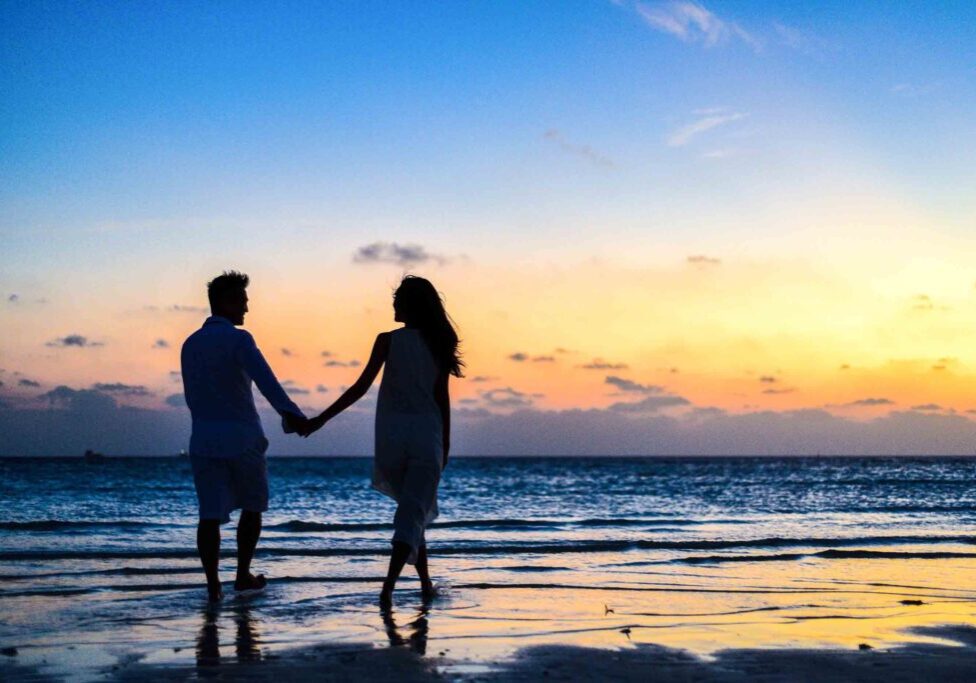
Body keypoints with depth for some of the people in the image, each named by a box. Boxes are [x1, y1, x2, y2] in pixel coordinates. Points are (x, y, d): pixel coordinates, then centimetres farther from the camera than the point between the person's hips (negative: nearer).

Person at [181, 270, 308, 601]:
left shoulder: (190, 344, 11)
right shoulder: (237, 339, -10)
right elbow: (265, 379, -28)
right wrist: (291, 413, -40)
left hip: (203, 440, 5)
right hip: (242, 438, -4)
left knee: (210, 515, 0)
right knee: (252, 507, 15)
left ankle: (213, 585, -8)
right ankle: (243, 575, 20)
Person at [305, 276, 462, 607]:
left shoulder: (388, 341, -4)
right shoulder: (437, 344, 3)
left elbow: (361, 387, -9)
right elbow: (442, 398, 4)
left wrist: (322, 419, -5)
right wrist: (445, 444, 13)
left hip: (392, 435, 0)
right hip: (427, 435, 0)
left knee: (413, 508, 18)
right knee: (414, 513, -2)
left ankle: (426, 582, 23)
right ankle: (389, 585, -18)